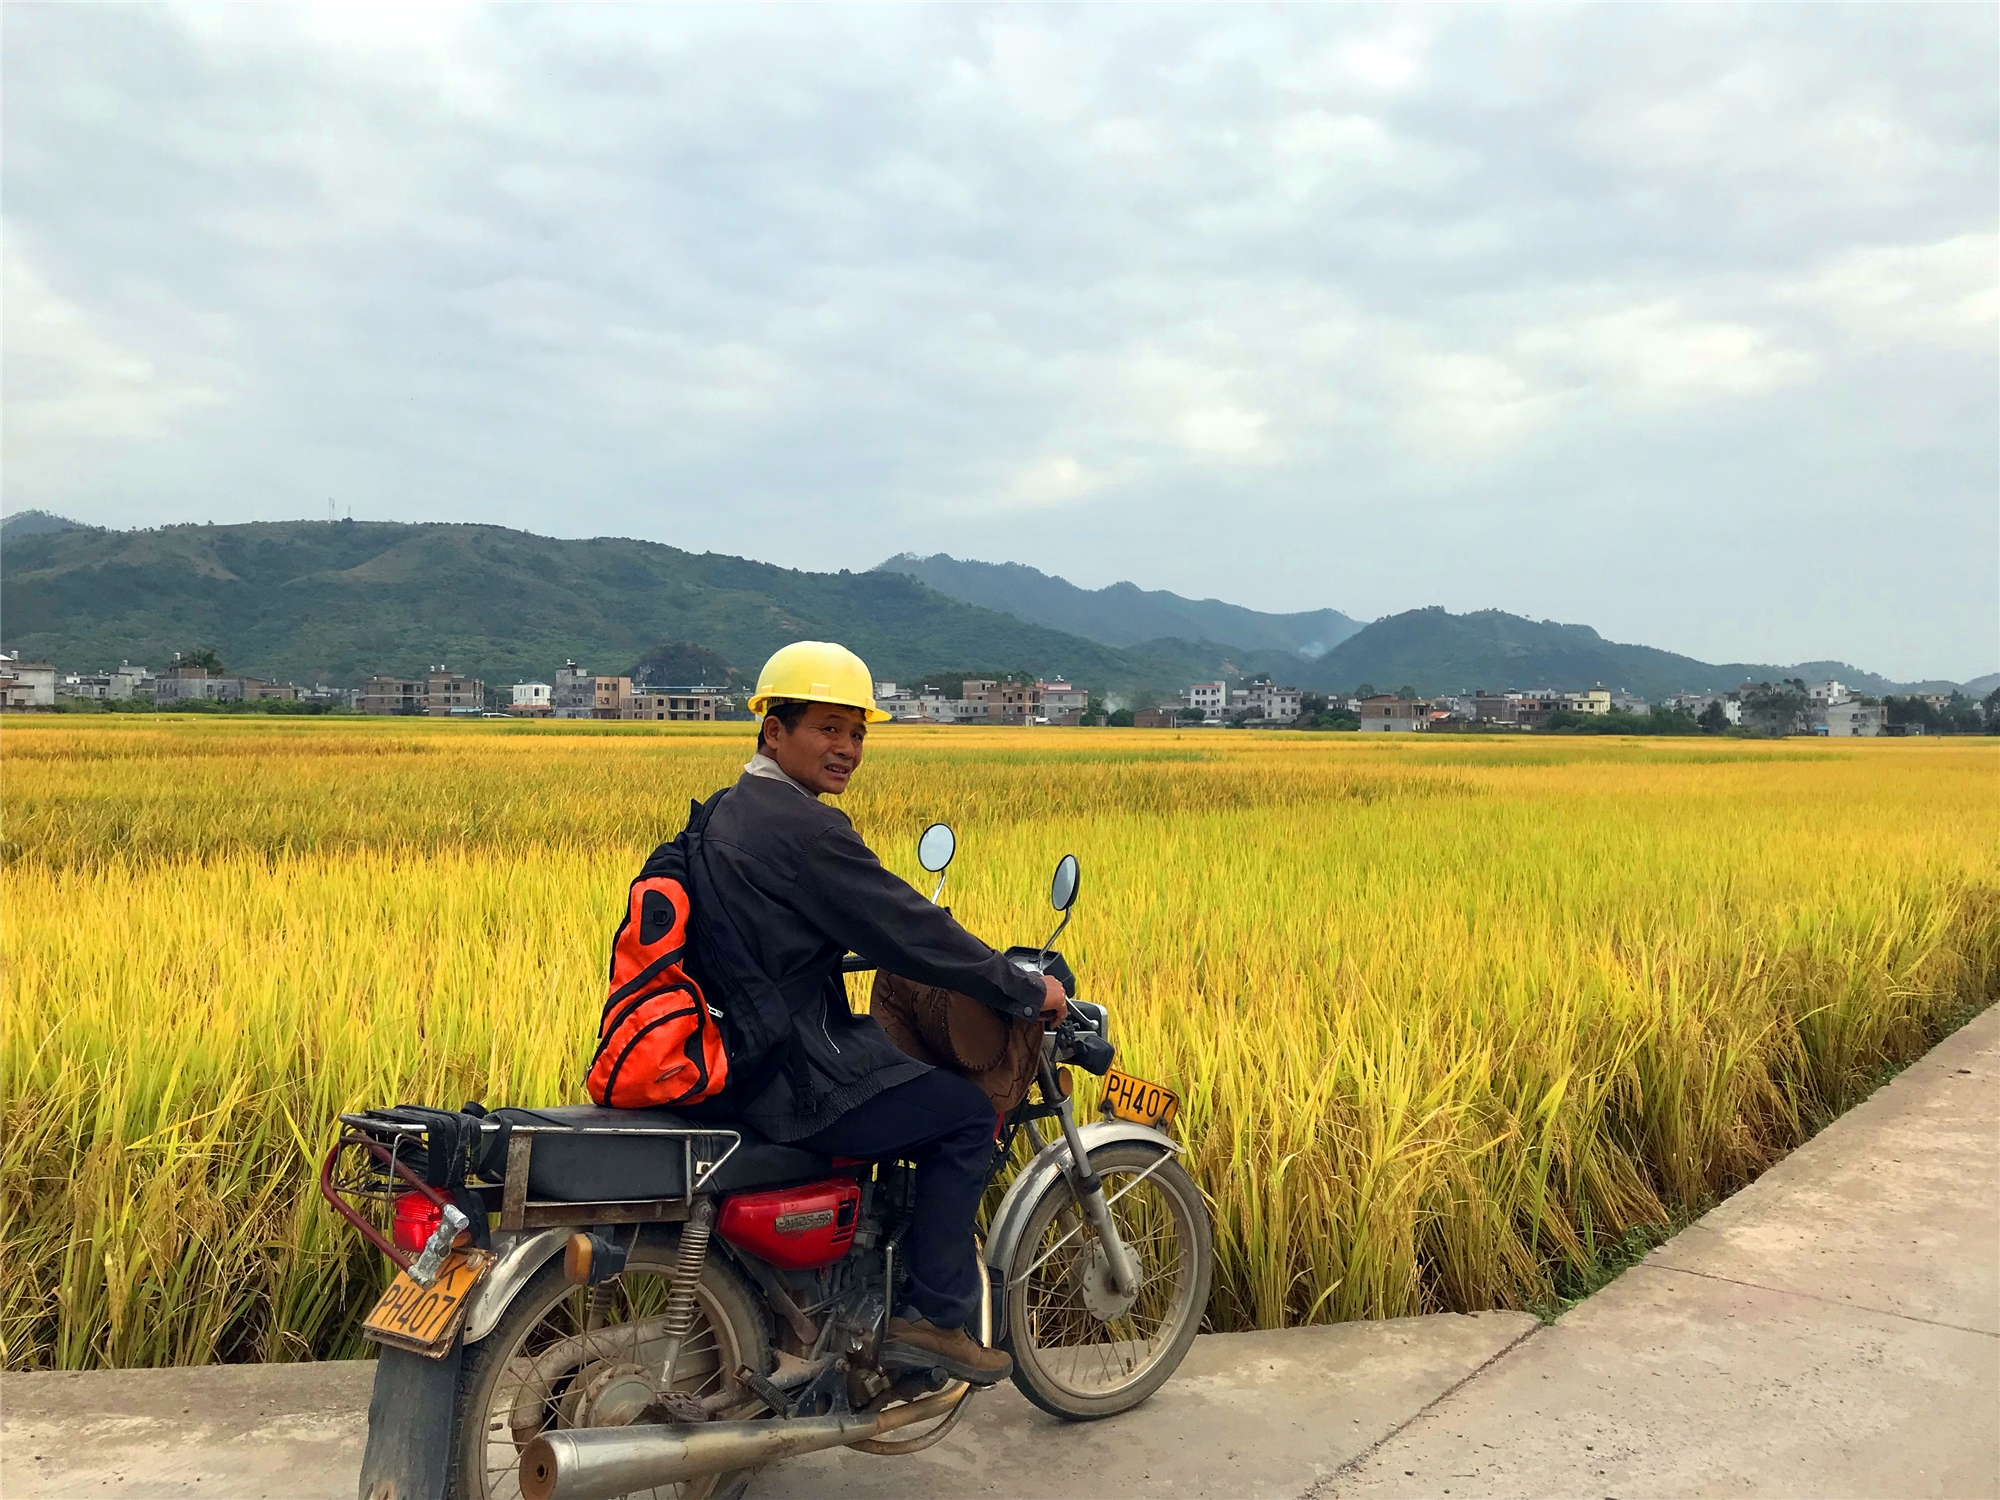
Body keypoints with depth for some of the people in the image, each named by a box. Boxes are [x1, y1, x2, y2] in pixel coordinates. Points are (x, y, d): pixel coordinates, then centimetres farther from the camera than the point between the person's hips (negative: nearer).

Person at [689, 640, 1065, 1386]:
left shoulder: (726, 814, 11)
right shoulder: (805, 829, -20)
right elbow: (911, 934, -18)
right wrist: (1029, 991, -6)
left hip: (739, 1055, 10)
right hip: (792, 1079, -10)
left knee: (924, 1084, 28)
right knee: (966, 1113, 0)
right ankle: (932, 1316, 5)